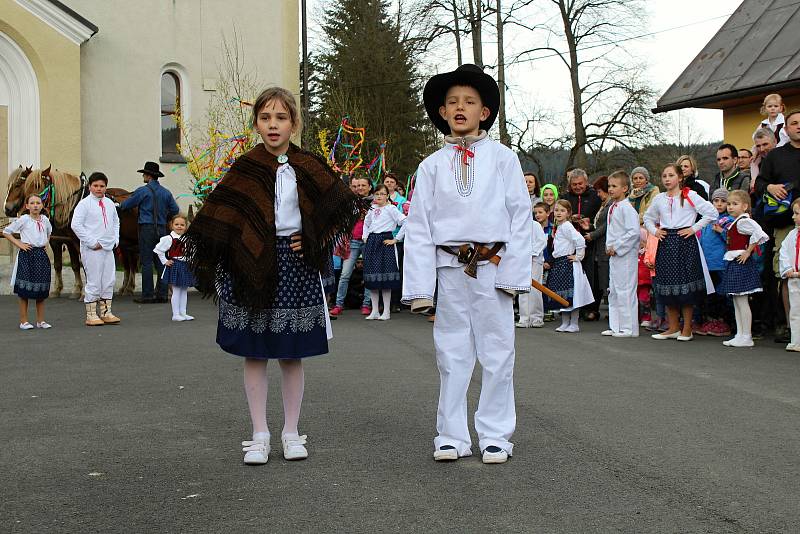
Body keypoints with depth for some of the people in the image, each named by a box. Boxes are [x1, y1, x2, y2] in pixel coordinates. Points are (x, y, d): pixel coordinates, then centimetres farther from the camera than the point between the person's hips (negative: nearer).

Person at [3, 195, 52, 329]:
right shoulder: (23, 220, -6)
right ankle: (23, 321, 4)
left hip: (41, 254, 5)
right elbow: (6, 232, -3)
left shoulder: (45, 219, 8)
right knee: (25, 290, -2)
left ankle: (41, 321, 15)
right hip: (27, 254, -5)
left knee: (42, 290, 7)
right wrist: (18, 244, -9)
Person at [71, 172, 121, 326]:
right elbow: (76, 225, -14)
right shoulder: (84, 204, -7)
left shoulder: (109, 203, 12)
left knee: (109, 280, 9)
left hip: (108, 248, 7)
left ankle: (106, 312, 18)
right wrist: (92, 242, -15)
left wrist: (116, 239, 9)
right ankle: (91, 315, 3)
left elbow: (116, 222, 24)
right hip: (92, 250, -6)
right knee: (93, 281, -4)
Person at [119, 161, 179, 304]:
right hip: (162, 229, 6)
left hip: (147, 229, -6)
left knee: (146, 262, -3)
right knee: (160, 262, 9)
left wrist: (120, 206, 23)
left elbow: (126, 205, 1)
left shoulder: (143, 191, -7)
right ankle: (162, 294, 9)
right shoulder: (166, 192, 9)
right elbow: (175, 209, 13)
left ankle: (147, 295, -4)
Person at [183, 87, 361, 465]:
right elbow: (216, 219, -1)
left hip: (296, 264, 0)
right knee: (254, 353, 4)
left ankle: (291, 432, 17)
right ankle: (259, 434, 14)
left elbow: (343, 207, 11)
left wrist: (314, 242, 1)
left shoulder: (309, 168, 3)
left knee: (291, 354, 6)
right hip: (252, 265, 0)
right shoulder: (244, 168, 1)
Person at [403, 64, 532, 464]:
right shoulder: (432, 165, 7)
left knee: (497, 353, 4)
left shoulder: (503, 158, 3)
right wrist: (420, 286, -3)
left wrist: (514, 271, -7)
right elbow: (418, 226, 4)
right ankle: (452, 436, 15)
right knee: (452, 355, 6)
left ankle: (495, 435, 14)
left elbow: (521, 216, 1)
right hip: (449, 268, 1)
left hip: (492, 266, -1)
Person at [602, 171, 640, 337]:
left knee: (625, 291, -7)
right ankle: (616, 326, 21)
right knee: (613, 291, 13)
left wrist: (616, 247, -18)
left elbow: (634, 232, -22)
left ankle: (629, 328, -2)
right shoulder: (612, 207, 14)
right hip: (614, 255, 10)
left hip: (626, 255, -10)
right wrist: (609, 246, 9)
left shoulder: (626, 208, -15)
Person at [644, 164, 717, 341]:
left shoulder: (690, 196, -3)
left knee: (685, 286, -4)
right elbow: (648, 218, 27)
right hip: (666, 243, 5)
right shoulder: (659, 199, 12)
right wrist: (654, 231, 9)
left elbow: (711, 212, -6)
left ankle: (687, 329, 5)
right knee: (667, 287, 6)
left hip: (685, 242, -5)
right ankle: (673, 328, 16)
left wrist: (694, 228, -9)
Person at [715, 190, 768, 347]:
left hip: (740, 264, -10)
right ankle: (740, 335, 17)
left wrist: (748, 252, -20)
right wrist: (721, 231, 12)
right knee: (737, 302, 12)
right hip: (733, 264, 10)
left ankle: (746, 337, -1)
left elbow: (759, 234, -27)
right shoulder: (735, 223, 14)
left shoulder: (743, 221, -15)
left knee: (741, 302, -6)